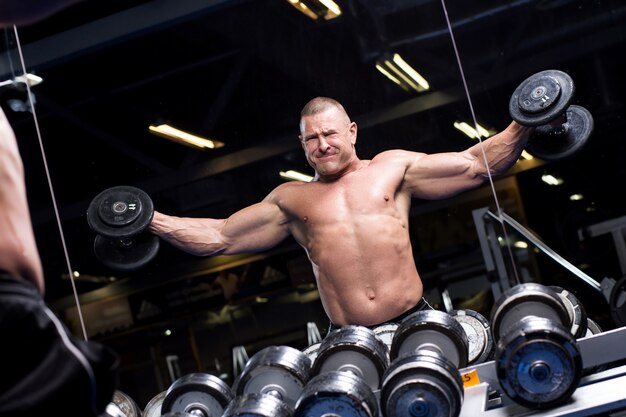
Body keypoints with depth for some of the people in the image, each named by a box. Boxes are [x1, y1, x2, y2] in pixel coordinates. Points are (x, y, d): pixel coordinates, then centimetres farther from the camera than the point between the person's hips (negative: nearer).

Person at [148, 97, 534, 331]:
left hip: (414, 322, 0)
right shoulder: (292, 199, 16)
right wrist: (152, 221, 8)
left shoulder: (393, 167, 13)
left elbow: (475, 165, 12)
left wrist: (524, 125, 0)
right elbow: (220, 237, 17)